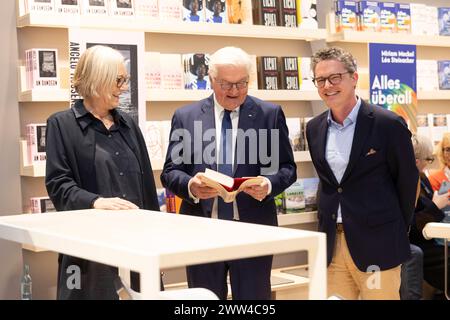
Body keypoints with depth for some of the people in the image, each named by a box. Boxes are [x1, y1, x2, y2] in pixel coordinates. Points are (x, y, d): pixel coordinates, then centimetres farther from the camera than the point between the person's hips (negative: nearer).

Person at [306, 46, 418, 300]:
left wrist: (397, 233, 4)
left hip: (376, 244, -5)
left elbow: (407, 181, -1)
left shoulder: (388, 124, -9)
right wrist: (330, 227, 12)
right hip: (332, 243, 5)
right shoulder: (314, 129, 7)